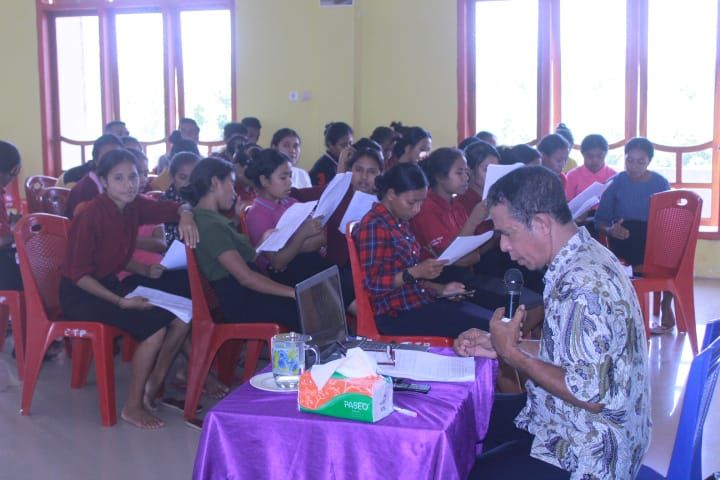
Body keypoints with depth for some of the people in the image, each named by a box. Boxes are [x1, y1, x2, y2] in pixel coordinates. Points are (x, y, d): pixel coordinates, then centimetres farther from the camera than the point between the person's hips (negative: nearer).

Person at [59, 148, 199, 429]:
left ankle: (154, 388, 13)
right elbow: (78, 274, -20)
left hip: (111, 284, 7)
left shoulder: (134, 206, -4)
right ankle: (133, 407, -7)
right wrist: (121, 301, -29)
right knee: (154, 327, -25)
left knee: (181, 317, -6)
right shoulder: (91, 215, -23)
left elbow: (172, 208, 10)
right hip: (80, 294, -7)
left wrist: (185, 215, -15)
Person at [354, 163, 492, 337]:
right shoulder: (373, 225, -15)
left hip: (420, 301, 9)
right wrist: (414, 272, -24)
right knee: (483, 326, -16)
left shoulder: (401, 222, 12)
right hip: (396, 313, -9)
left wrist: (439, 289, 6)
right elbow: (371, 284, -19)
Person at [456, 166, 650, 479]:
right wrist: (498, 347, 0)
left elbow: (590, 395, -27)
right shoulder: (581, 259, 2)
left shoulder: (584, 285, -28)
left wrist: (512, 354, -18)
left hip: (589, 453, -9)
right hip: (561, 417, 10)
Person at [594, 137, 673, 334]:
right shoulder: (616, 182, 0)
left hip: (654, 236, 2)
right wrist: (610, 229, -23)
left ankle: (666, 304, -4)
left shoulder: (660, 183, 4)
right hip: (623, 236, -2)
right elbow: (600, 220, -1)